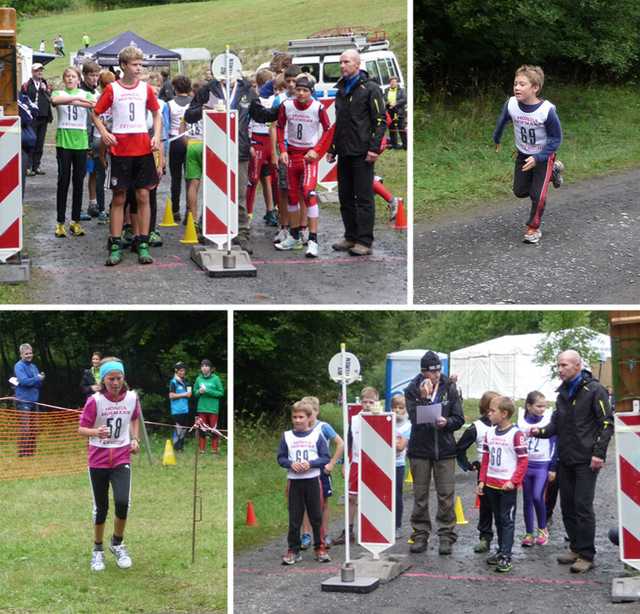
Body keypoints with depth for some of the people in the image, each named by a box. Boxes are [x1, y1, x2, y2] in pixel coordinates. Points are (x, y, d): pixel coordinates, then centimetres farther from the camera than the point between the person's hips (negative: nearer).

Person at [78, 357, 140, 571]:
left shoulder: (132, 397, -3)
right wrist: (95, 432, -30)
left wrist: (135, 439, 4)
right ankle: (98, 549, 29)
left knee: (122, 502, -17)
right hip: (98, 460, -1)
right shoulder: (95, 401, -13)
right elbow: (81, 429, -10)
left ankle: (117, 543, 10)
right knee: (101, 508, 6)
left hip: (122, 459, 1)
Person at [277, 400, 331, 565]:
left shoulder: (317, 435, 0)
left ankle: (320, 548, 14)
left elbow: (325, 458, 0)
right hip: (294, 481, 1)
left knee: (316, 517, 4)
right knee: (294, 518, 3)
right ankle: (294, 551, 10)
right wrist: (291, 463, -12)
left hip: (312, 480, -1)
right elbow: (281, 457, 8)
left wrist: (310, 463, -15)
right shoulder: (287, 436, 5)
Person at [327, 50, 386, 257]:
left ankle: (365, 242, -3)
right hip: (344, 154, 7)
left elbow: (380, 121, -9)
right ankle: (351, 238, 19)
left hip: (362, 154, -7)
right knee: (345, 198, 10)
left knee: (364, 199, -5)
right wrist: (331, 149, 19)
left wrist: (374, 148, -15)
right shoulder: (339, 89, 17)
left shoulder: (370, 88, -5)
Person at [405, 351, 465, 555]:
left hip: (445, 449, 1)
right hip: (420, 448, -1)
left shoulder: (449, 389, 3)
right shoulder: (412, 390, -2)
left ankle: (446, 536, 7)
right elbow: (414, 418, -13)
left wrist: (447, 422, -16)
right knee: (420, 494, 5)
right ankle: (420, 535, 15)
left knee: (446, 495, 0)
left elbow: (459, 419, 4)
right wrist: (423, 397, -24)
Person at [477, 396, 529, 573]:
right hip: (491, 484, 7)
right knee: (498, 519, 15)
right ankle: (501, 550, 25)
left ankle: (506, 557, -4)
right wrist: (482, 480, 9)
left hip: (507, 485, -7)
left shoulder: (515, 434, -13)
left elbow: (523, 460, -13)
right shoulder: (489, 433, 8)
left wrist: (513, 481, -18)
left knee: (507, 520, -4)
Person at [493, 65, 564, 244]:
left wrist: (537, 158, -24)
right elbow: (502, 121, 4)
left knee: (538, 195, -6)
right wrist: (496, 139, 22)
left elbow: (556, 139, -18)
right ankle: (552, 172, 31)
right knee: (520, 192, 13)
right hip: (522, 154, 4)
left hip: (543, 156, -4)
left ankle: (533, 228, 17)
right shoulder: (511, 105, -20)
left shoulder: (547, 110, -31)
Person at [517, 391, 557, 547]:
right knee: (527, 500, 8)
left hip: (543, 465, -3)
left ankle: (542, 529, 7)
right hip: (525, 465, 3)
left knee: (537, 496, -15)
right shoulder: (521, 421, 1)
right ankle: (529, 533, 18)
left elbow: (555, 444, -2)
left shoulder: (549, 419, -6)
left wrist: (553, 468, -4)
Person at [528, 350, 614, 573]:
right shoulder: (563, 392, 15)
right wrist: (541, 431, -1)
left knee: (583, 506, -8)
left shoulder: (594, 390, -8)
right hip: (566, 460, 8)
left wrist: (599, 453, -16)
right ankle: (576, 548, 22)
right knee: (567, 505, 11)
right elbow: (556, 423, 19)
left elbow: (606, 423, -10)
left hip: (586, 460, -8)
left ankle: (587, 555, -2)